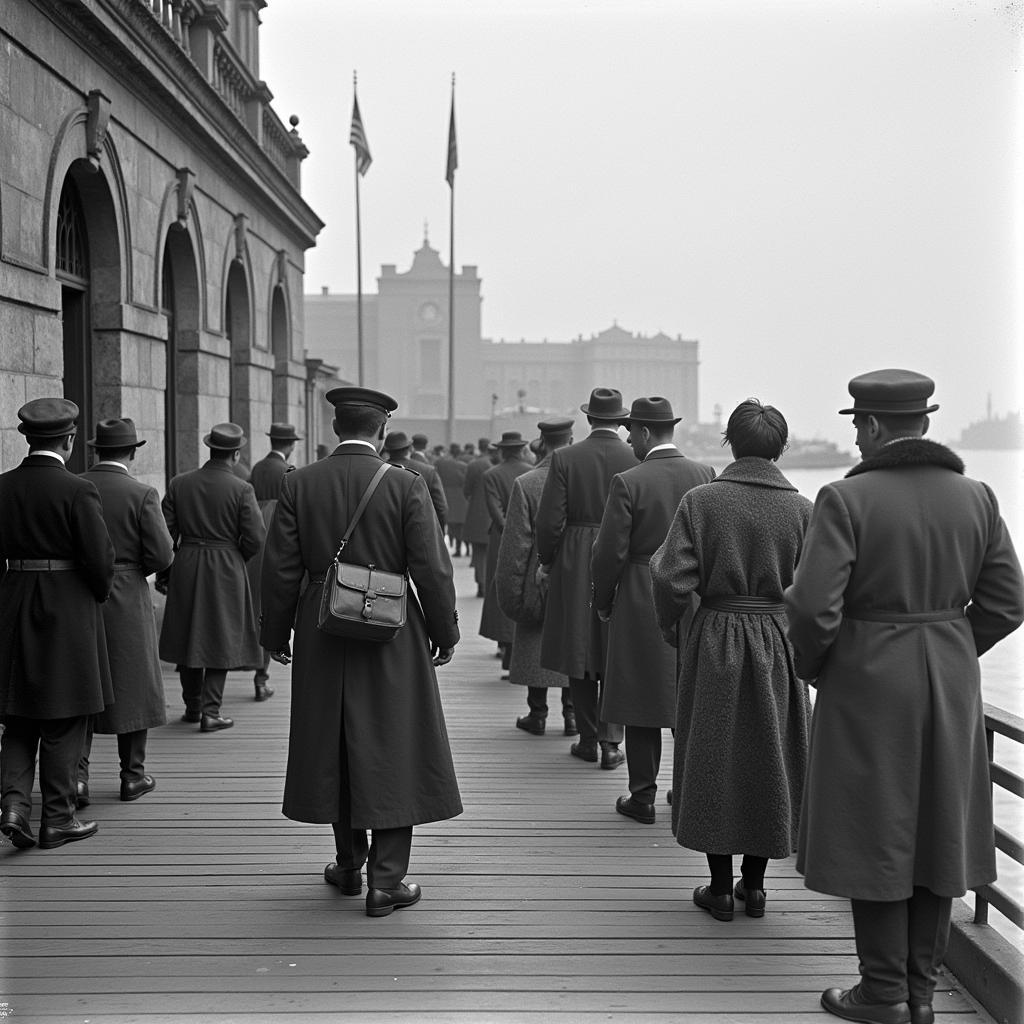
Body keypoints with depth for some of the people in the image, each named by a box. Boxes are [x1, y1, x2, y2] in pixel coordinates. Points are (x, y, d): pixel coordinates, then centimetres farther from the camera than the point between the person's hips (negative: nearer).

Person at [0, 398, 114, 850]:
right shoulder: (76, 490, -13)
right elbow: (101, 559, -14)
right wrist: (99, 594, 5)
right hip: (69, 612, -4)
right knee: (63, 720, 5)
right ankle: (57, 818, 12)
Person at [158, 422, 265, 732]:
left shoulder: (179, 484, -1)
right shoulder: (241, 489, -10)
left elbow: (165, 531, 0)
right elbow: (255, 537, -11)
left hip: (186, 568, 3)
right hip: (226, 570, -3)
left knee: (188, 636, 15)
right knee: (221, 639, 5)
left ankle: (192, 707, 24)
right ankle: (210, 711, 1)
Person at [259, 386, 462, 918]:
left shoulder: (299, 484, -3)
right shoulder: (405, 485, -10)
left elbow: (280, 569, -1)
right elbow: (432, 569, -9)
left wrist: (276, 634, 10)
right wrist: (444, 632, 3)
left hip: (323, 638, 3)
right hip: (392, 638, -2)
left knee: (335, 750, 15)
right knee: (392, 754, 6)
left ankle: (350, 866, 27)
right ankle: (386, 881, 7)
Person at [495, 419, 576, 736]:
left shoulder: (525, 484, -10)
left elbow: (516, 544, -10)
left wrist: (510, 592, -4)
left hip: (539, 580, -2)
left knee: (536, 648, 8)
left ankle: (537, 715, 14)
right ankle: (572, 714, 14)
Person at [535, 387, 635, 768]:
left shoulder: (564, 459, -6)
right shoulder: (638, 459, -5)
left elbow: (550, 521, -7)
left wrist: (545, 562, 7)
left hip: (575, 566, 0)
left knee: (581, 652, 10)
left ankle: (588, 740, 16)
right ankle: (610, 740, 5)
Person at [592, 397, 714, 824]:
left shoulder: (628, 483, -13)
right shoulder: (706, 476, 0)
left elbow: (610, 552, -11)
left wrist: (603, 602, 3)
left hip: (641, 602, -4)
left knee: (643, 698, 4)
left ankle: (643, 796, 9)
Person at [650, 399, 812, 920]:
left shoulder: (700, 500, -10)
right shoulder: (801, 509, -5)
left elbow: (673, 581, -14)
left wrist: (671, 625, 4)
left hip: (714, 642, -1)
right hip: (777, 648, 2)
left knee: (714, 760, 9)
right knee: (768, 760, 13)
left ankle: (720, 889, 14)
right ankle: (754, 885, 20)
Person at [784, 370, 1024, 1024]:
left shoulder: (846, 499, -14)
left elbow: (814, 606, -19)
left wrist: (812, 667, -1)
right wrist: (948, 654, 14)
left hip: (868, 682, -5)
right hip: (951, 685, 5)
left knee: (873, 833, 6)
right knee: (937, 831, 13)